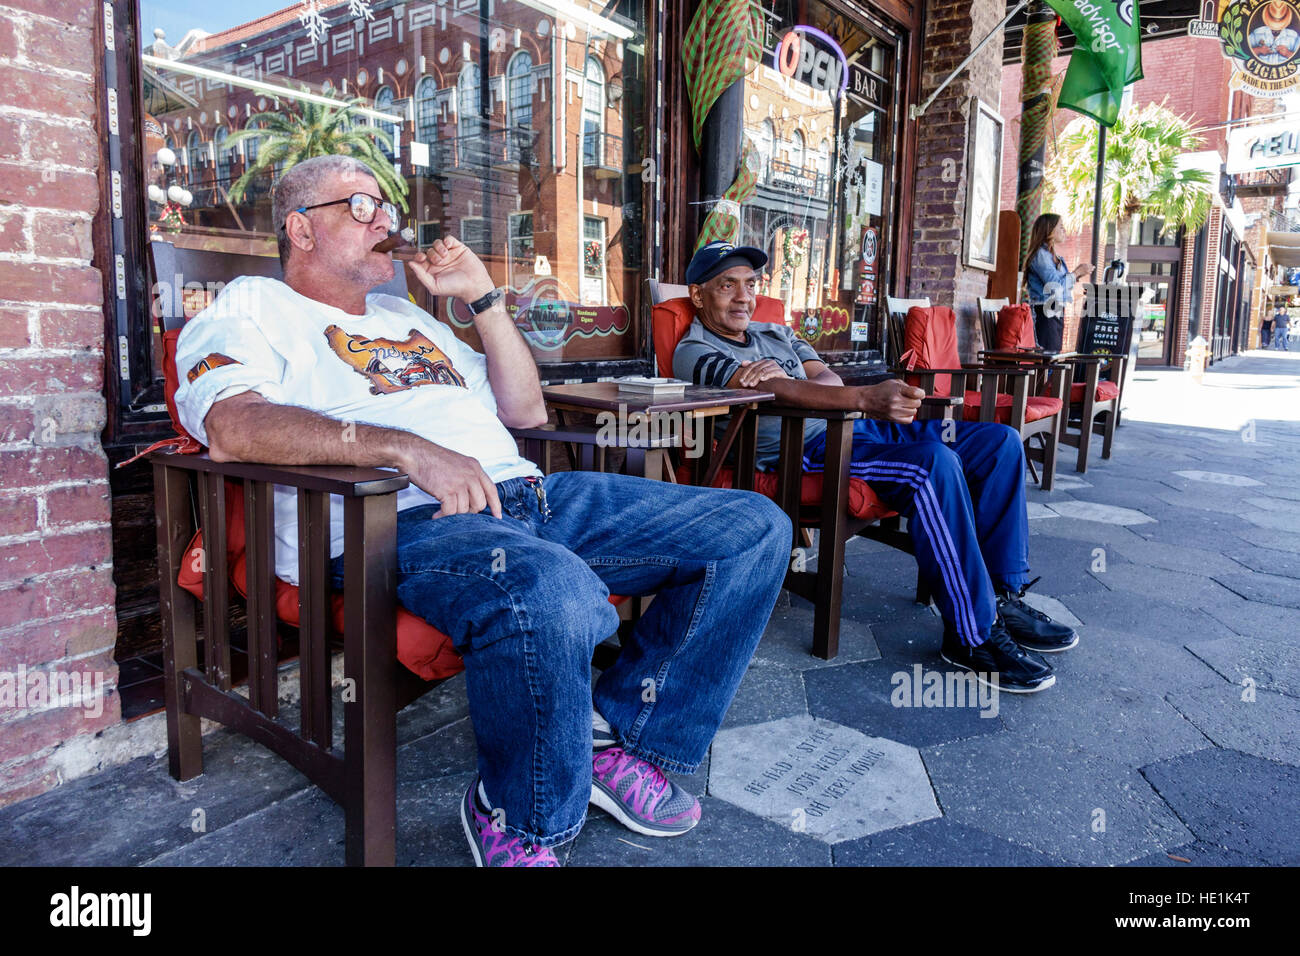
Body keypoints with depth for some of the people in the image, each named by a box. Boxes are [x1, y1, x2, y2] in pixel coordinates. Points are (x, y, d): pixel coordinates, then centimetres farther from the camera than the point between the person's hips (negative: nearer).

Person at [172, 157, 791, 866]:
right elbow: (233, 427, -11)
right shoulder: (252, 307, 12)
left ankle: (620, 737, 2)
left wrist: (484, 298, 20)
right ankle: (518, 820, -11)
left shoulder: (406, 316, 33)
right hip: (400, 517, -7)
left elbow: (526, 412, 30)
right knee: (552, 596, -42)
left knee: (754, 528, -2)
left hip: (525, 496, 8)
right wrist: (410, 449, -21)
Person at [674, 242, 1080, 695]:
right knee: (934, 463, -33)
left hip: (858, 425, 9)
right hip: (804, 448, -8)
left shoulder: (776, 334, 25)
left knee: (1000, 441, -1)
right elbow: (781, 391, -19)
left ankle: (1003, 596, 2)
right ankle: (973, 635, -23)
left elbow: (827, 378, 7)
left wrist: (779, 378, -17)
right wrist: (865, 397, -35)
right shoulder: (695, 352, -1)